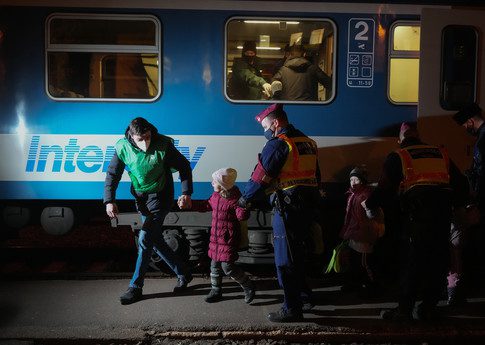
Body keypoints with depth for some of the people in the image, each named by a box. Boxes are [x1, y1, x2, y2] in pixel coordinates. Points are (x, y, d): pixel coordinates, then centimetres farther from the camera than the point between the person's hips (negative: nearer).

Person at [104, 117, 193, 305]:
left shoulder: (163, 145, -20)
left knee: (145, 239, -11)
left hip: (160, 196, -5)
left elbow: (184, 166, -8)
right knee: (156, 241, 9)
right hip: (141, 198, 5)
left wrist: (186, 193, -16)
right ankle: (183, 274, 27)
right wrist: (109, 201, -12)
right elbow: (112, 174, -2)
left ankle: (135, 287, 2)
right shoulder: (123, 148, -11)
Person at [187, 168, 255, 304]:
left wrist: (243, 207, -42)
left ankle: (248, 286, 11)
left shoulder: (235, 199, -18)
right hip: (215, 236, 8)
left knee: (227, 266, -9)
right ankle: (216, 290, 30)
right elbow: (207, 205, 24)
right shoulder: (215, 196, 7)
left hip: (229, 239, -8)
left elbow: (242, 216, -23)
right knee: (215, 264, 13)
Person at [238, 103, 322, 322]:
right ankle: (304, 295, 33)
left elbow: (261, 177, -13)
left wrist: (245, 199, 0)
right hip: (309, 206, 9)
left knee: (285, 259, -1)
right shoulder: (308, 143, 16)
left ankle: (292, 309, 4)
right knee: (298, 255, 22)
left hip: (288, 208, -9)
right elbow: (315, 176, 21)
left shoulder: (278, 144, -11)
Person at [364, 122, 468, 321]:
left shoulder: (398, 156, 12)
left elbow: (385, 187, 6)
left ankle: (404, 310, 3)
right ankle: (429, 308, 16)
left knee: (411, 259, 0)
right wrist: (454, 204, 34)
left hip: (416, 209, -4)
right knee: (438, 258, 10)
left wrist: (368, 204, 21)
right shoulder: (441, 153, 24)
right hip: (443, 209, 4)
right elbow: (460, 183, 22)